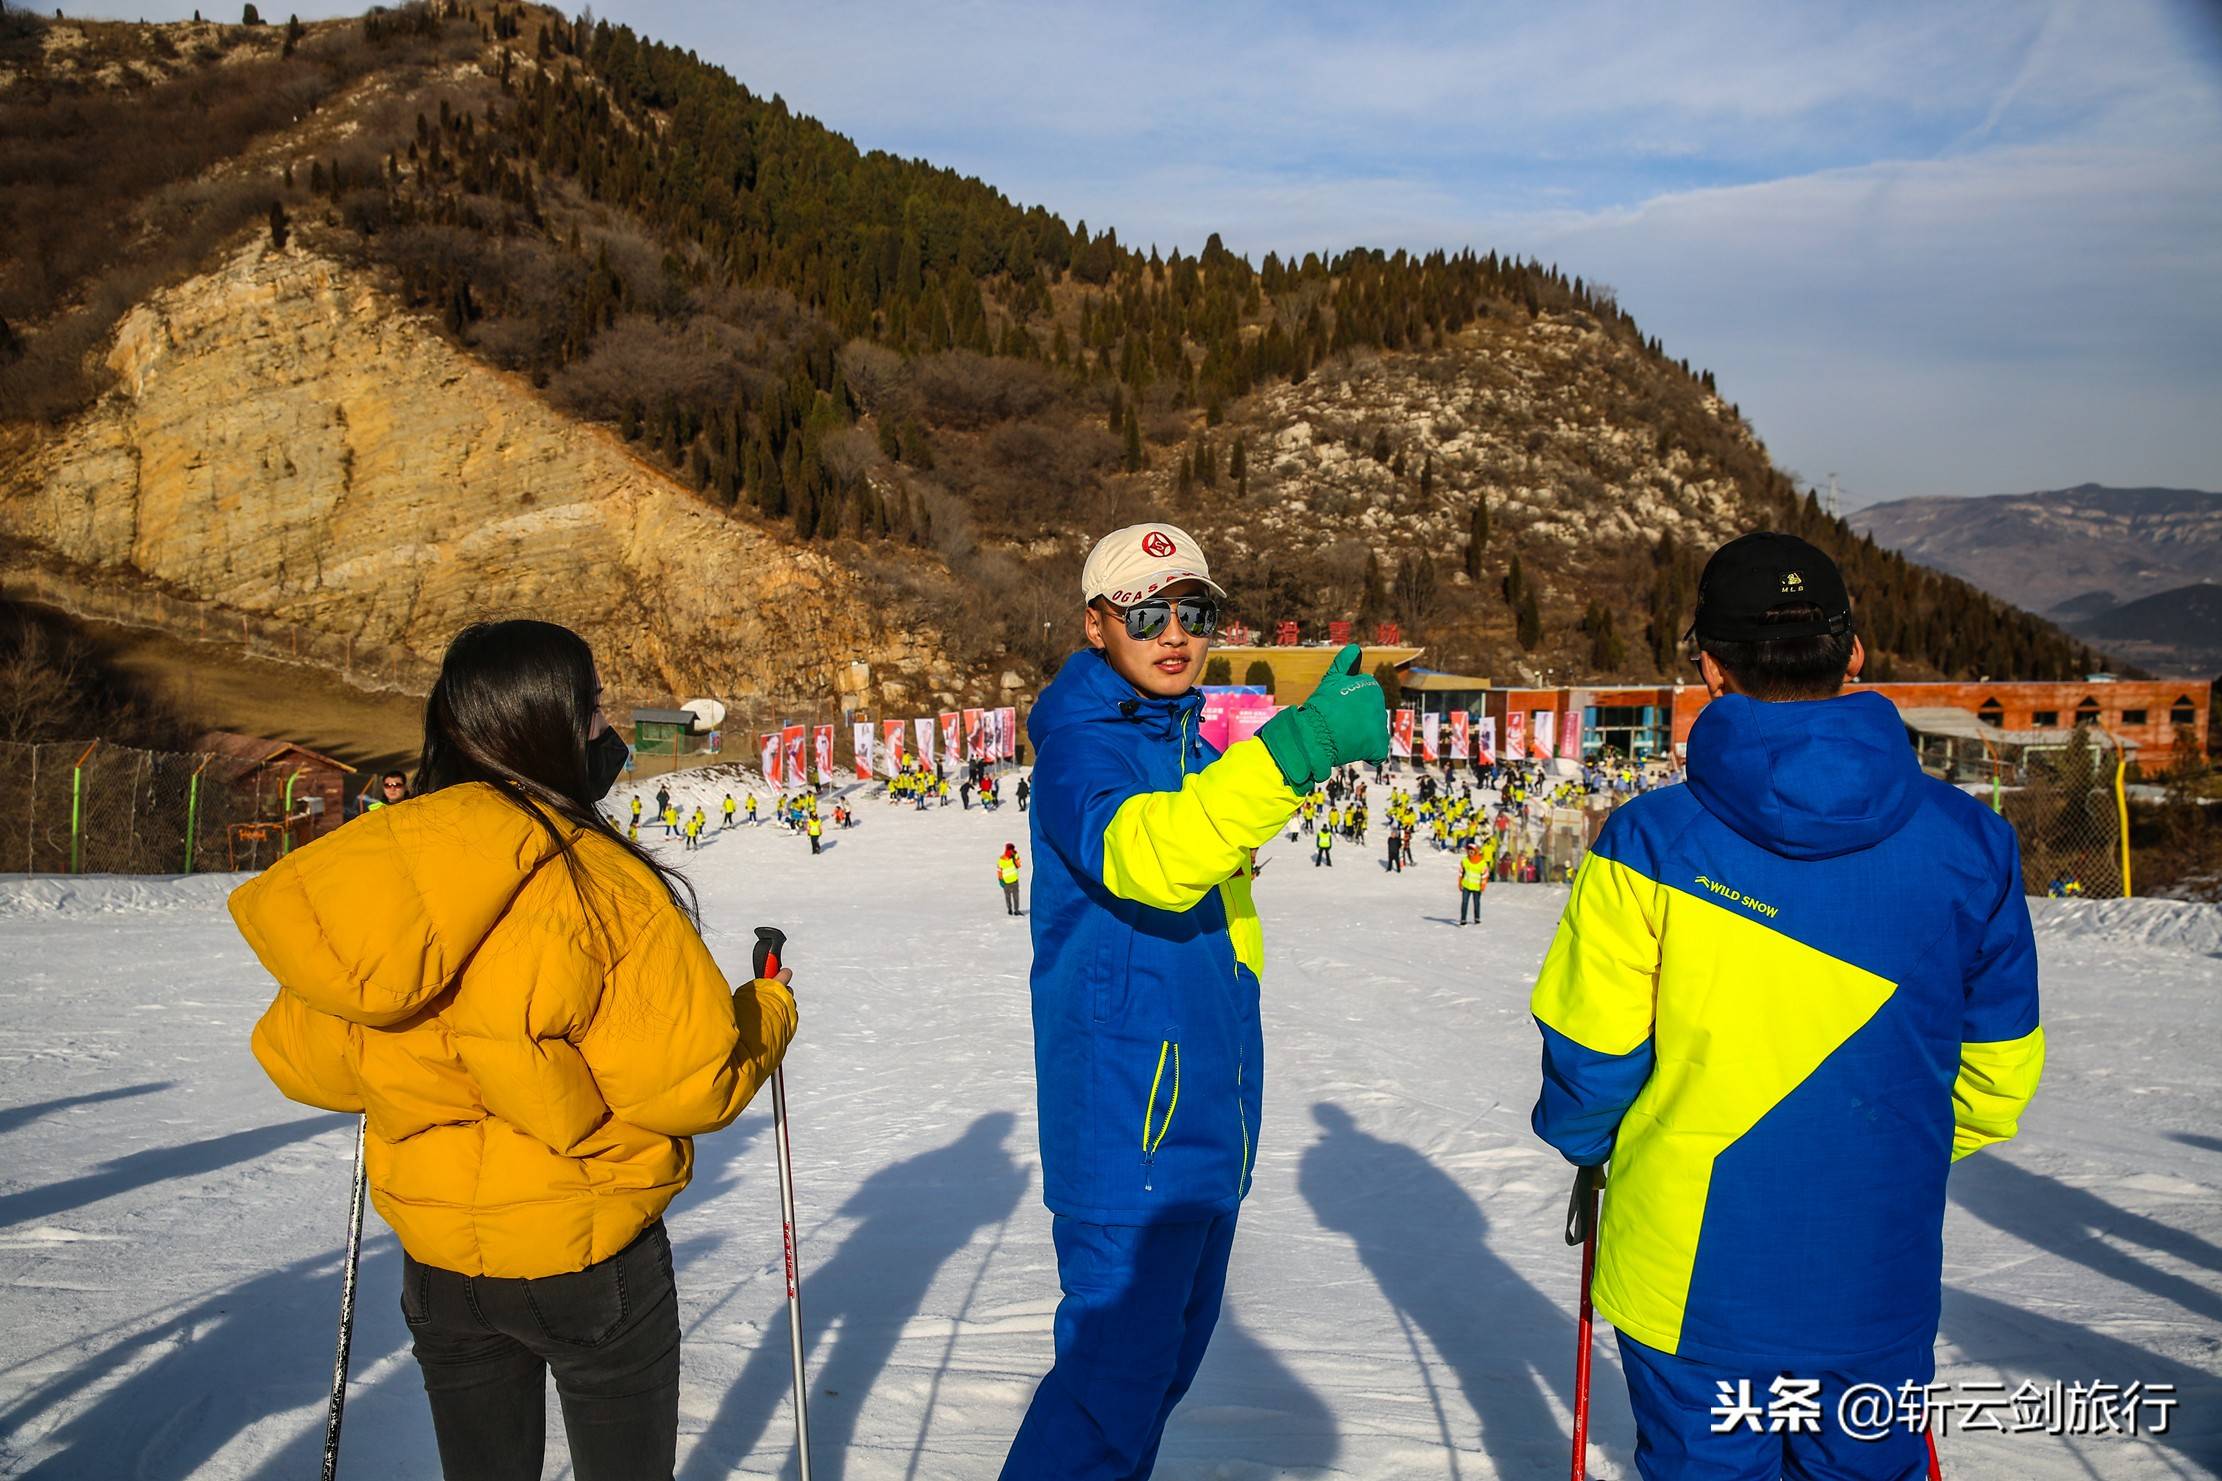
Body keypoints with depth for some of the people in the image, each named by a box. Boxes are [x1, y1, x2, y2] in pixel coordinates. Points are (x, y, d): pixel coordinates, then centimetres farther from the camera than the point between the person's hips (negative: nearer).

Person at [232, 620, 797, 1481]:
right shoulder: (600, 884, -23)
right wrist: (768, 1015, -1)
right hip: (592, 1250, -4)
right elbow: (694, 1084, -20)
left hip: (438, 1256, 5)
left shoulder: (373, 870, -8)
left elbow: (301, 1061, 3)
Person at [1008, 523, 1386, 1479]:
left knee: (1164, 1362, 19)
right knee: (1115, 1379, -4)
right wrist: (1300, 745, -49)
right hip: (1127, 1136, -9)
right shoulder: (1081, 747, -15)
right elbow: (1147, 855, -38)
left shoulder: (1191, 747, 14)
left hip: (1207, 1131, 9)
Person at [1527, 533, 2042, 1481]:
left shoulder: (1651, 842, -17)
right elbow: (1998, 1068, 2)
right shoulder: (1967, 842, -7)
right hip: (1879, 1289, 2)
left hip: (1690, 1286, -2)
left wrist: (1580, 1141, 11)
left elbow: (1589, 1054, -11)